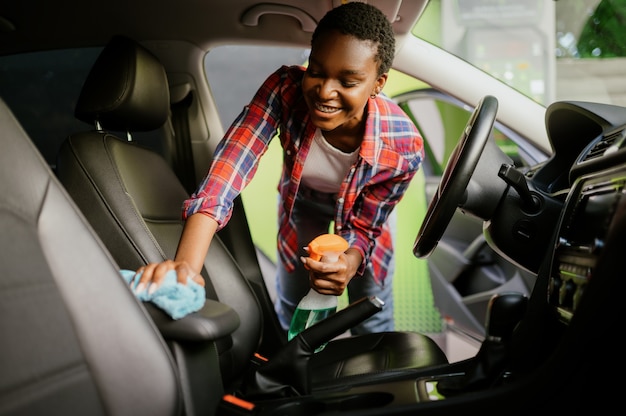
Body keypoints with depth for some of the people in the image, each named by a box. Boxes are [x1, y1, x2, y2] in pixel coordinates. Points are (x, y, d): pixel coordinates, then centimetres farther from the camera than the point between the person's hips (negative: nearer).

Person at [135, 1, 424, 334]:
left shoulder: (403, 147, -37)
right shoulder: (286, 89, -39)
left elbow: (363, 226, -23)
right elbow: (229, 166, -49)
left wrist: (348, 264, -47)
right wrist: (187, 265, -62)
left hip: (359, 207, -1)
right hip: (302, 198, 1)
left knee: (372, 319, 8)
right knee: (290, 309, 12)